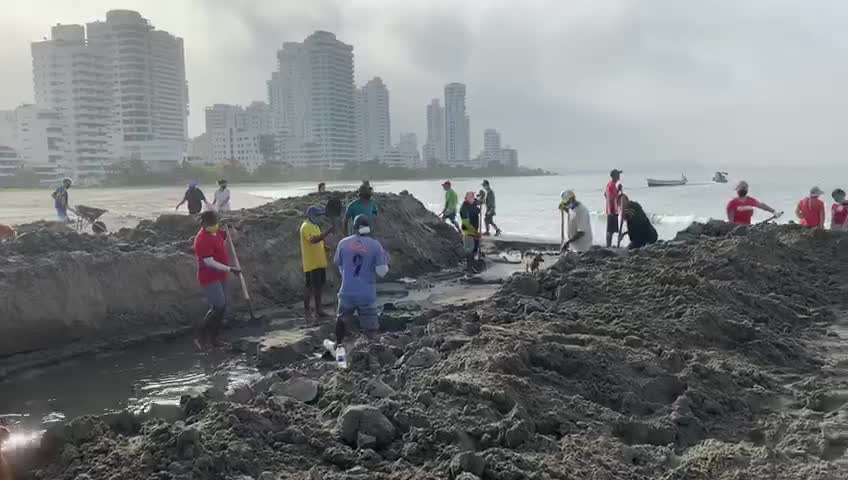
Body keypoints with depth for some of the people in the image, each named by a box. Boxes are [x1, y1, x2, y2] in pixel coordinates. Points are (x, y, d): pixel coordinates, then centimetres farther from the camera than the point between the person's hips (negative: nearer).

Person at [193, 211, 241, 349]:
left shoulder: (216, 231, 4)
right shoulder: (202, 239, -23)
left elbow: (226, 238, 26)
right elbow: (209, 262, -24)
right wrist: (229, 269, -25)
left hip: (219, 276, 9)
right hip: (209, 278, -9)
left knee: (222, 307, 13)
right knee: (218, 307, -14)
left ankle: (213, 338, 25)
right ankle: (201, 338, -2)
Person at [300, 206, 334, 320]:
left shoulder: (315, 226, 16)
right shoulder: (306, 227, -15)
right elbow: (313, 240, -33)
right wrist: (327, 232, -41)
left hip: (319, 262, 9)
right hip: (311, 264, -9)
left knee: (319, 286, 13)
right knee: (310, 287, -3)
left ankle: (318, 310, 22)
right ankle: (306, 311, 7)